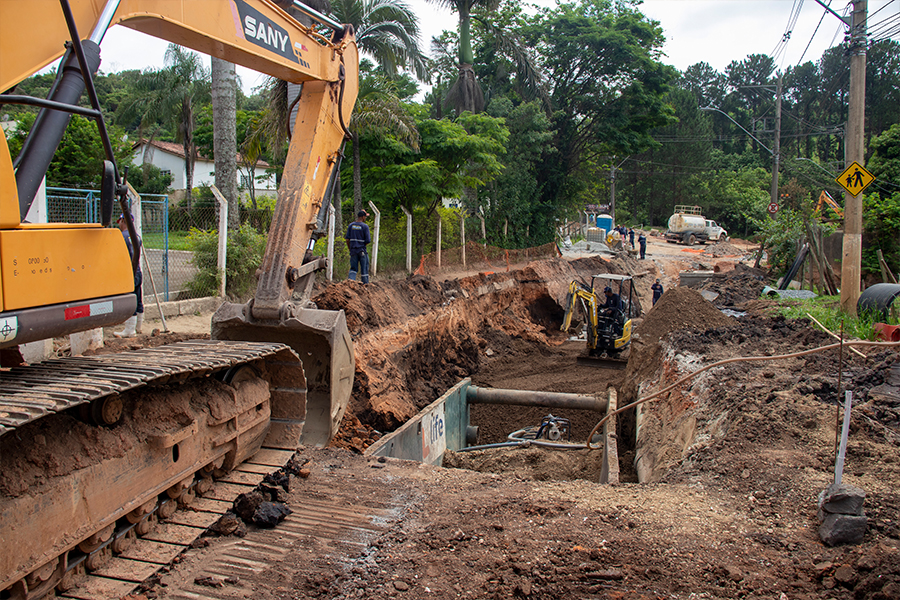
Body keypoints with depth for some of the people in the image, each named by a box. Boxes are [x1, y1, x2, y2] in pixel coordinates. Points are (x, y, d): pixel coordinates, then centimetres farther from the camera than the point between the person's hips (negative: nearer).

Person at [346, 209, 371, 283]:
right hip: (362, 250, -4)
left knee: (353, 268, 8)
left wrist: (350, 249, 14)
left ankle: (351, 278, -15)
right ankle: (365, 283, 13)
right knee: (364, 268, 6)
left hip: (353, 250, 4)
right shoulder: (365, 226, -8)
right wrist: (364, 245, 9)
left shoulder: (351, 225, 5)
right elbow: (368, 241, -12)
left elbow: (347, 239, 4)